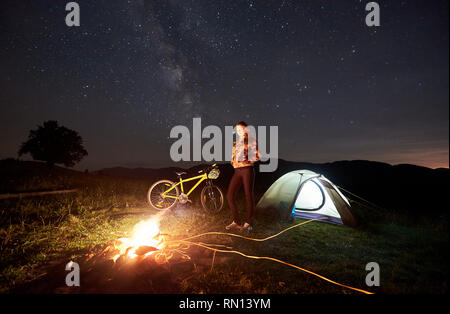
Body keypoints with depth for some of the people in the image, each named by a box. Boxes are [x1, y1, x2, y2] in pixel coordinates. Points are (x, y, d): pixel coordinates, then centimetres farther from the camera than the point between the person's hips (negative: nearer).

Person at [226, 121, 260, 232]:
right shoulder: (236, 143, 20)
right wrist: (233, 162, 9)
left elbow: (256, 156, -4)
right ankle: (236, 222, 10)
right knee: (230, 195, -1)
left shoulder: (251, 140, 2)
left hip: (247, 170, -6)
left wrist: (246, 160, -12)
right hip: (237, 171, 6)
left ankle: (248, 223, 9)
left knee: (248, 196, -3)